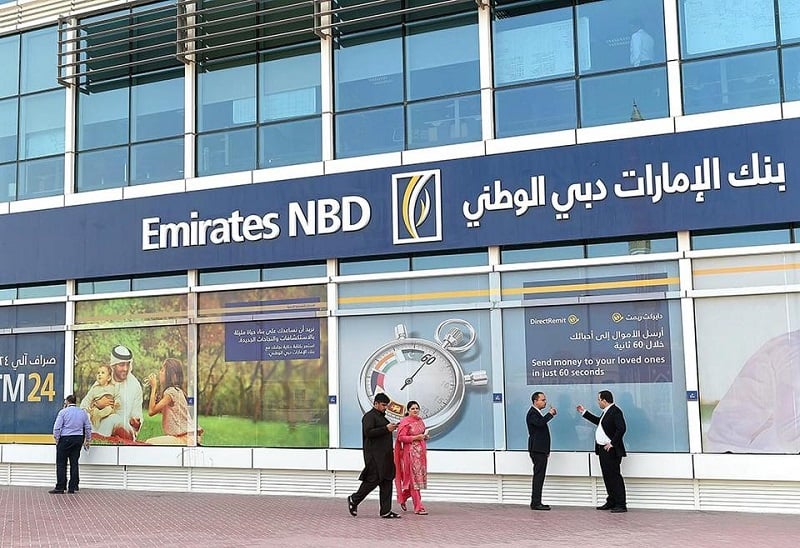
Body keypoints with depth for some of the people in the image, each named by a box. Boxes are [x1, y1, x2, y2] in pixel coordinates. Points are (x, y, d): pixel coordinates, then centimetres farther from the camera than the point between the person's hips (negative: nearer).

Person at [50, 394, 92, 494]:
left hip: (65, 439, -4)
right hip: (78, 439, 4)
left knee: (61, 464, 0)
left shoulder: (63, 412, -5)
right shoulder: (83, 412, 9)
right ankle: (72, 487, 7)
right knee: (74, 463, 7)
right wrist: (87, 440, 19)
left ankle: (60, 487, -2)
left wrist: (57, 439, 2)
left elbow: (57, 428, -9)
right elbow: (88, 428, 11)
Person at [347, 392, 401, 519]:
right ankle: (354, 500, 10)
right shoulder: (369, 416, -8)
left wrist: (391, 428, 14)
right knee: (374, 479, -9)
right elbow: (368, 432, -21)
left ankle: (386, 511, 6)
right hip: (374, 455, -10)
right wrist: (386, 429, -21)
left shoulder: (381, 416, 21)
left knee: (387, 481, 5)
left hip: (384, 455, 10)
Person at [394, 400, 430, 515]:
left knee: (419, 478, 10)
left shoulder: (420, 421, 13)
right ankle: (418, 507, -1)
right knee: (414, 478, -5)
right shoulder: (405, 422, -8)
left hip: (421, 452, 8)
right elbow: (401, 437, -14)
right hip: (411, 452, -8)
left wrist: (425, 436, 4)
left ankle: (403, 498, 30)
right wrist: (416, 437, -19)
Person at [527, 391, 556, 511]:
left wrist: (547, 444, 25)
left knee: (539, 476, 11)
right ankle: (536, 503, -10)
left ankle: (536, 502, 15)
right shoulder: (532, 413, -13)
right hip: (537, 450, -10)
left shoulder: (537, 413, 19)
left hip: (541, 450, 10)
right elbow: (540, 422, -33)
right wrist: (550, 414, -17)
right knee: (538, 476, -10)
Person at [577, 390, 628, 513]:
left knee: (615, 476, -7)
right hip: (603, 450, 10)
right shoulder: (606, 412, 16)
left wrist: (612, 443, -21)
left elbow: (621, 429, -24)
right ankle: (611, 502, 22)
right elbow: (598, 421, 33)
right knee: (607, 476, 14)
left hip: (611, 451, -10)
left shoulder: (615, 411, -15)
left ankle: (621, 505, -4)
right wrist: (584, 412, 35)